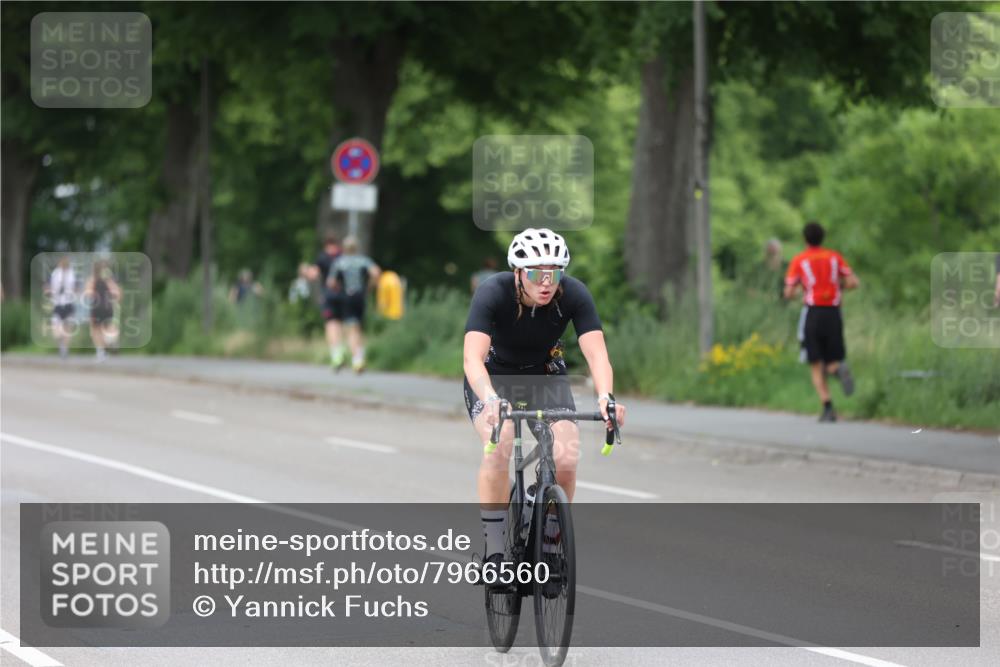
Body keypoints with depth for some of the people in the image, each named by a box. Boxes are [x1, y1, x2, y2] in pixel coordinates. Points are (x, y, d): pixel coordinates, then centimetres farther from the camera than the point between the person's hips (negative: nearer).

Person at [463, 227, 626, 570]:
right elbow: (473, 357, -41)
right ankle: (494, 551, -19)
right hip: (494, 376, -2)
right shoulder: (492, 293, -30)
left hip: (546, 374, 2)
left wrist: (605, 397, -53)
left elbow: (596, 352, -33)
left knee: (566, 460, -21)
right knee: (498, 447, -30)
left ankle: (550, 541, 3)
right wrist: (490, 400, -60)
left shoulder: (574, 294, -24)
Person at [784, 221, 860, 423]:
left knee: (816, 368, 5)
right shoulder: (834, 257, 9)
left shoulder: (799, 260, 2)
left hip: (812, 314, -2)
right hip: (833, 314, 2)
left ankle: (828, 408, -15)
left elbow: (789, 293, -1)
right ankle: (839, 369, -29)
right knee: (832, 364, 11)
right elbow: (853, 282, 0)